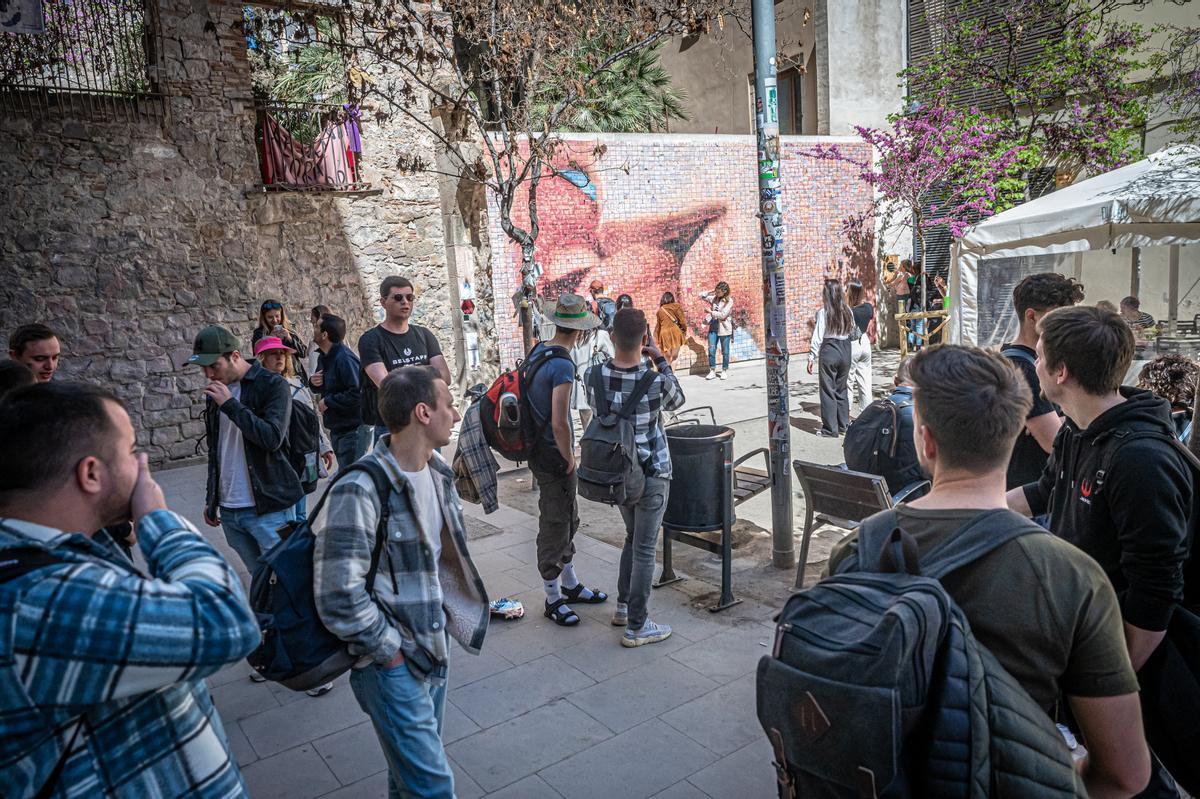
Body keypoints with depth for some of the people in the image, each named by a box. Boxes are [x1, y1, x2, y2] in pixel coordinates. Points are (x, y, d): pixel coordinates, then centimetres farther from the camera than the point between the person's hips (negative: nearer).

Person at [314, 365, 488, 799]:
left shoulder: (437, 471, 2)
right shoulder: (359, 490, -24)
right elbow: (338, 598, -24)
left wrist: (444, 619, 12)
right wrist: (390, 652, -15)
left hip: (433, 645, 7)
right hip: (391, 663, -7)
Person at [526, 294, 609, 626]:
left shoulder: (537, 351, 5)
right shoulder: (563, 366, -23)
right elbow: (559, 424, -27)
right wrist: (570, 460, -11)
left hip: (537, 447, 10)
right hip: (554, 456, -10)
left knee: (569, 519, 22)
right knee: (555, 525, 4)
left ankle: (570, 584, 37)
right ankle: (553, 599, 18)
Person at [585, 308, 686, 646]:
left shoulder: (593, 376, -12)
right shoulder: (657, 383, -23)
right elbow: (677, 402, 1)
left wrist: (640, 361, 10)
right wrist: (661, 360, 7)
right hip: (651, 473, -5)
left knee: (633, 538, 25)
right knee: (644, 549, 6)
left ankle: (623, 606, 36)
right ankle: (636, 627, 15)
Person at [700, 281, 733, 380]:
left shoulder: (729, 301, -8)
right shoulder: (714, 298, 7)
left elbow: (723, 315, -15)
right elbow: (701, 296, 15)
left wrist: (711, 312, -8)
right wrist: (710, 291, 3)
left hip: (724, 329, -4)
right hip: (713, 328, 4)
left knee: (725, 351, 6)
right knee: (711, 350, 0)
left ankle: (724, 371, 17)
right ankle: (712, 371, 8)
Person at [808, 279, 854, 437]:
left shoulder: (823, 312, -12)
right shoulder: (848, 311, 2)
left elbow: (817, 337, -12)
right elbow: (852, 330, 4)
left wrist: (812, 358, -8)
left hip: (829, 352, -5)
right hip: (845, 350, 5)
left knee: (828, 390, 3)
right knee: (841, 388, 16)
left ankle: (830, 429, 6)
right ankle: (843, 425, 23)